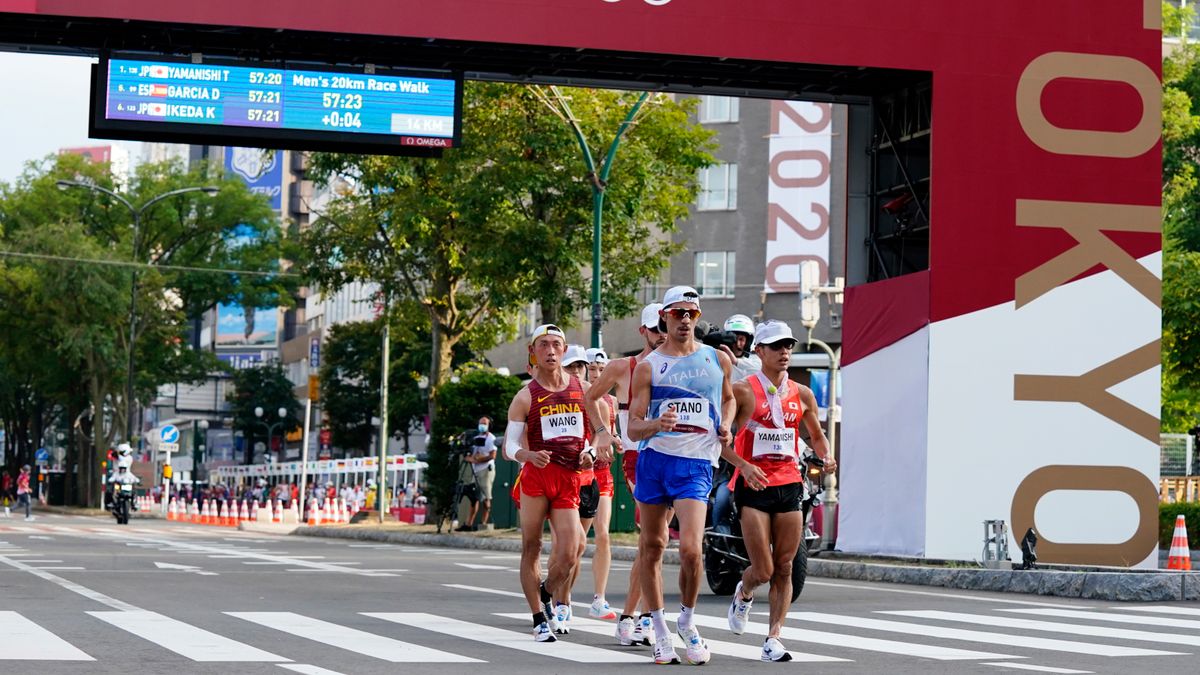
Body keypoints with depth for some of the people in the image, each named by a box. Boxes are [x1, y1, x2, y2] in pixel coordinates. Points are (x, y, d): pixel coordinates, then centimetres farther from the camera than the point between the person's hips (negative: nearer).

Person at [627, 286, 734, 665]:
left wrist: (726, 427, 7)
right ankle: (660, 631, 19)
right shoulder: (648, 366, 3)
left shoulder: (718, 360, 8)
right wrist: (656, 424, -22)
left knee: (690, 548, -16)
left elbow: (728, 398, 28)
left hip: (696, 463, -1)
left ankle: (687, 622, 5)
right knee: (652, 546, 7)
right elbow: (633, 428, 0)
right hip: (653, 459, 1)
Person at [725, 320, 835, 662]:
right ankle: (743, 594, 27)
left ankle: (773, 637, 5)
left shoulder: (802, 395, 9)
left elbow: (816, 435, 22)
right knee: (763, 571, -7)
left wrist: (825, 455, 1)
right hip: (753, 485, -4)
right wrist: (743, 465, -22)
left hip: (790, 484, 4)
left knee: (784, 569, 0)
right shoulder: (743, 391, -6)